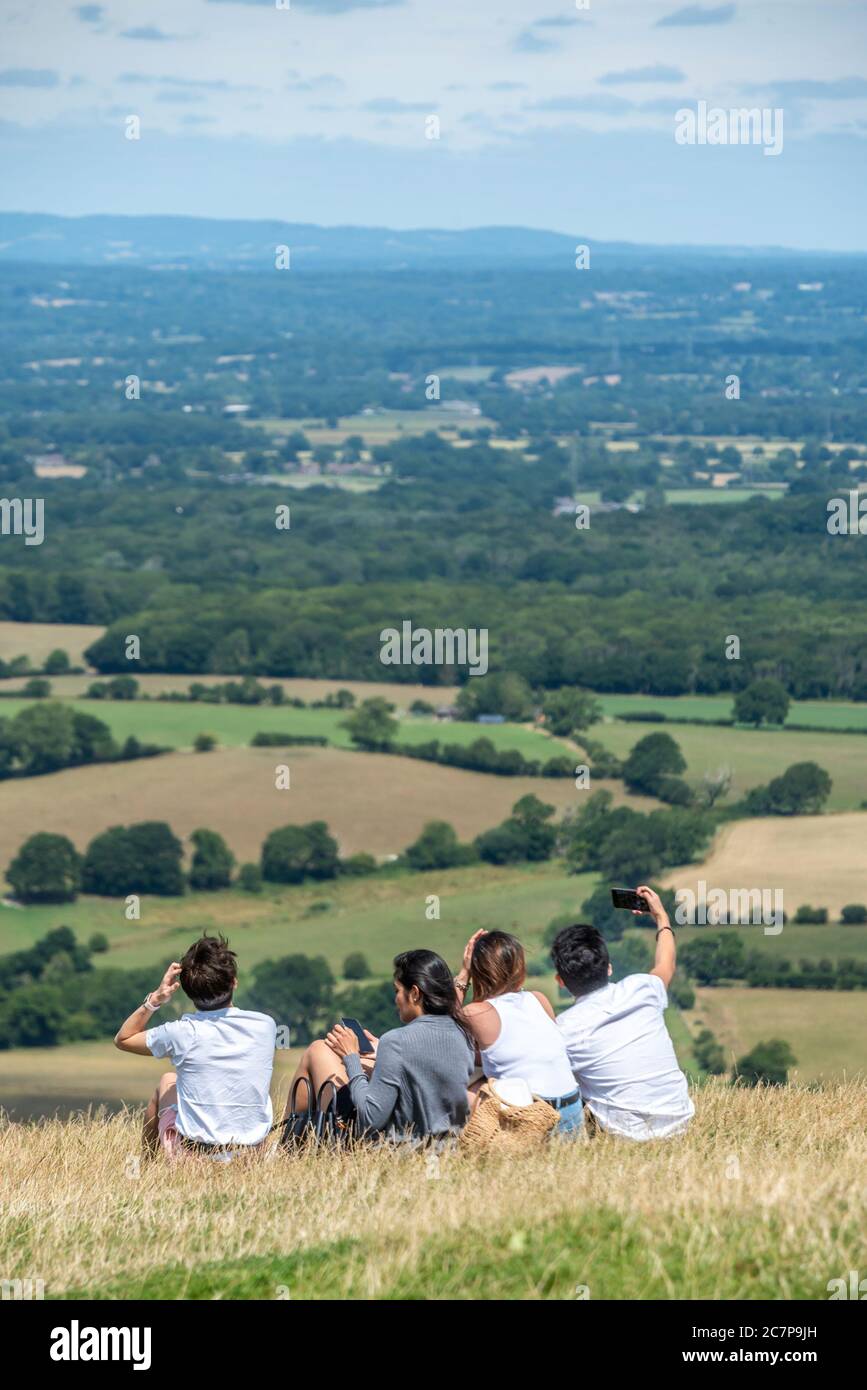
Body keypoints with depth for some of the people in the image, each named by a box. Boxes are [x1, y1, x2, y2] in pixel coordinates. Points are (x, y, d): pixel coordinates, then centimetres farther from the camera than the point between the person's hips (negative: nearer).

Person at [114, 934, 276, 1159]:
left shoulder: (183, 1033, -14)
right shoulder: (266, 1027, -7)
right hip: (253, 1155, 2)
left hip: (192, 1155, -2)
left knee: (167, 1081, 27)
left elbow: (123, 1039, 5)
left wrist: (154, 999, -5)